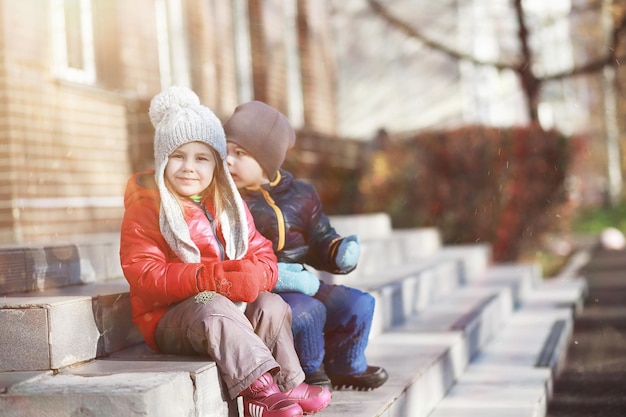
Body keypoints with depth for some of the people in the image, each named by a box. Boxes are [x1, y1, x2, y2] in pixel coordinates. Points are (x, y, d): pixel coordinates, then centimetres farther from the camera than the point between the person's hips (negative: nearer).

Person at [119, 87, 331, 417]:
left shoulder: (229, 206, 13)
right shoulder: (145, 209, -5)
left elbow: (263, 257, 7)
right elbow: (143, 276, -17)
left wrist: (251, 277, -20)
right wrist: (210, 278, -29)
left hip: (233, 305, 5)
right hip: (169, 317, -5)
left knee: (272, 305, -22)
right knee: (213, 308, -35)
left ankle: (288, 384, -19)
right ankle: (260, 387, -40)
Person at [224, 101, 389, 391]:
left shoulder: (299, 194, 9)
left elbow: (320, 240, 18)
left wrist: (341, 251, -6)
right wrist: (275, 276, -26)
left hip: (304, 284, 6)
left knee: (359, 304, -5)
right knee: (307, 312, -31)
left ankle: (344, 369, 17)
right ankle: (311, 373, -1)